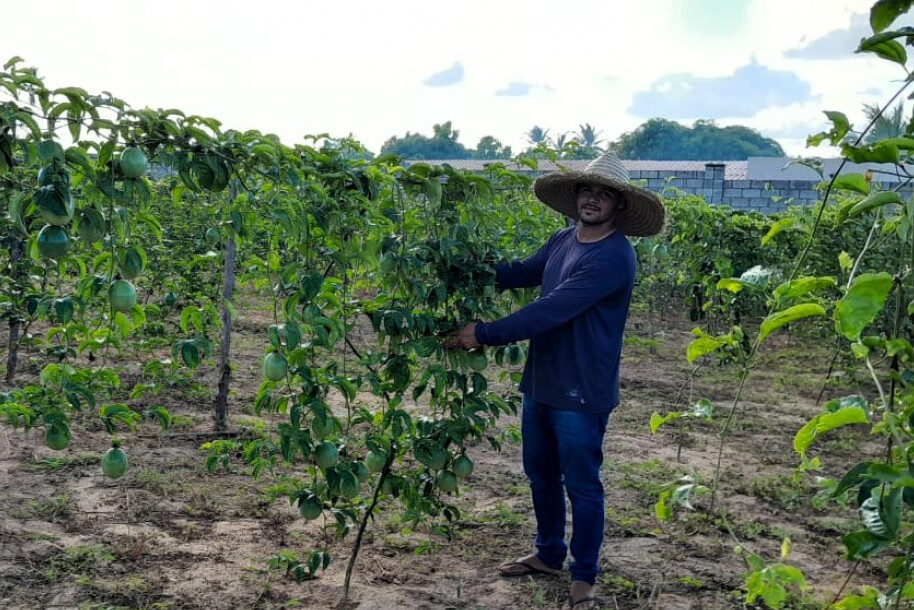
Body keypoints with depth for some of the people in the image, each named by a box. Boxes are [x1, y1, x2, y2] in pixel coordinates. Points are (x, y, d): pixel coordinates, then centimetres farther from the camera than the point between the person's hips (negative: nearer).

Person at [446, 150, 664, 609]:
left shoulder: (614, 257, -21)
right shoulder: (564, 240, 5)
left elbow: (549, 310, -27)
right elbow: (523, 273, 20)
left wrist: (484, 334, -24)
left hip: (581, 392, -8)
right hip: (540, 382, 8)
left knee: (582, 486, 6)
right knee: (540, 474, 20)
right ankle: (549, 555, 40)